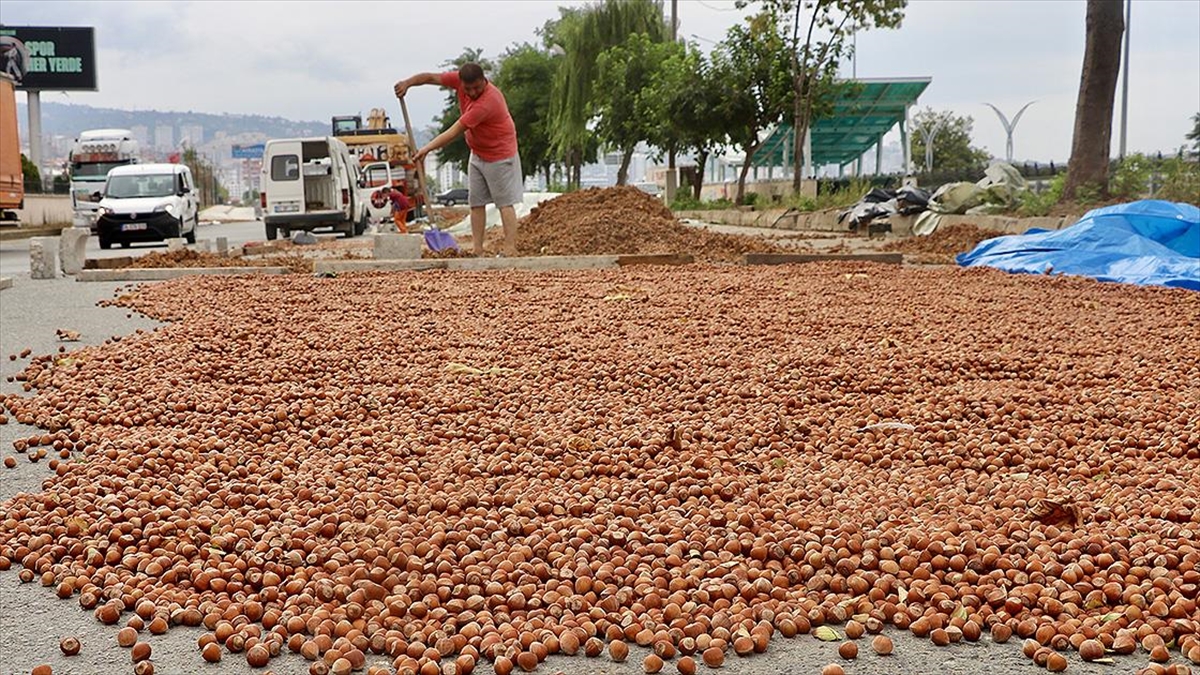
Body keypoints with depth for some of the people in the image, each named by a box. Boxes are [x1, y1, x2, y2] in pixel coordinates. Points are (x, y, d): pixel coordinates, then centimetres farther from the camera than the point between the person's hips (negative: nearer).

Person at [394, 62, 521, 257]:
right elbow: (432, 77, -4)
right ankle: (477, 251, 5)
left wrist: (427, 149, -25)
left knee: (505, 203, -6)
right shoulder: (459, 80, -9)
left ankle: (510, 250, -7)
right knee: (476, 202, 5)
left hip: (499, 155, -8)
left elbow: (455, 131, -29)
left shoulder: (487, 102, -31)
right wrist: (408, 82, -24)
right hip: (477, 153, 8)